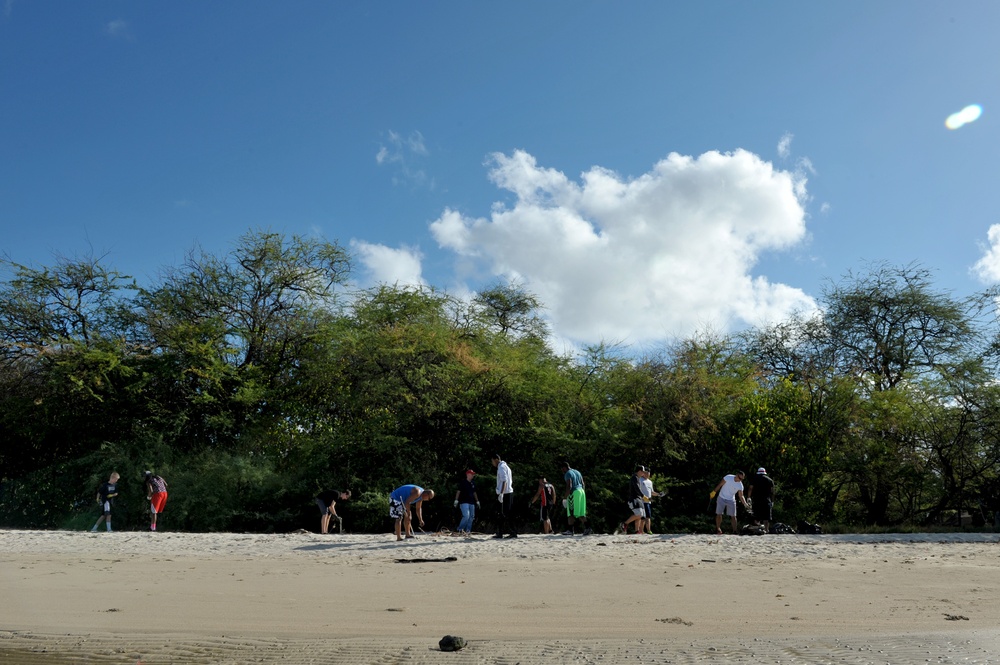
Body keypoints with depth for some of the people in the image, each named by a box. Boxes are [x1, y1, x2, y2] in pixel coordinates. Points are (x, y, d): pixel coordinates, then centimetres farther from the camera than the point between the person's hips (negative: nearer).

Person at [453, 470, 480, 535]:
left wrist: (477, 501, 23)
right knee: (466, 516, -17)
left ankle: (468, 531, 10)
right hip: (464, 502, -7)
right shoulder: (462, 482, -3)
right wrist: (456, 500, -10)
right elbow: (458, 491, -4)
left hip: (471, 502, 7)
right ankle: (460, 529, -2)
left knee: (471, 517, 4)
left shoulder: (473, 483, 15)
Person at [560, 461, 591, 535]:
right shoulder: (577, 472, 20)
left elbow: (569, 486, -17)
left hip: (573, 493, -8)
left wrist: (566, 497, -15)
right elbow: (583, 484, 18)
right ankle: (586, 528, -2)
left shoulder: (568, 474, -7)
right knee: (581, 513, 9)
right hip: (581, 491, 8)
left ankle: (571, 530, -5)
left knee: (571, 513, -4)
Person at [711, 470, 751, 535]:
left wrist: (745, 504, -18)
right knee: (719, 514, 0)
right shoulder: (728, 477, -17)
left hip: (731, 500, 2)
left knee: (733, 516, -2)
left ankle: (735, 530, 5)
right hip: (721, 498, -2)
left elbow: (741, 496, -5)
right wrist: (714, 492, -4)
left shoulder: (740, 485, -10)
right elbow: (720, 485, -8)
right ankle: (718, 528, 15)